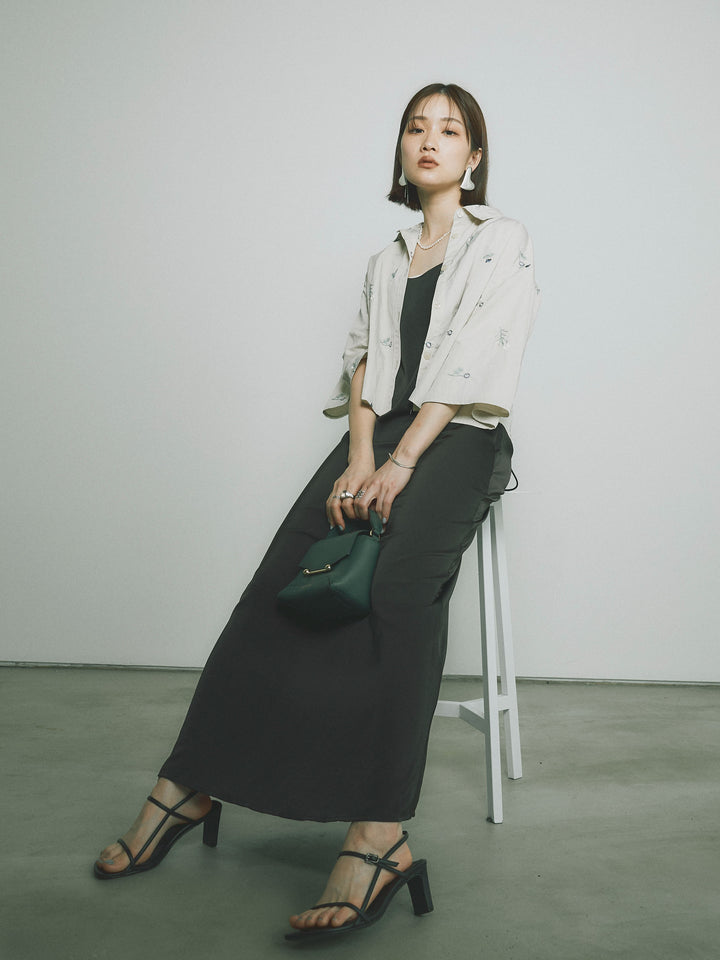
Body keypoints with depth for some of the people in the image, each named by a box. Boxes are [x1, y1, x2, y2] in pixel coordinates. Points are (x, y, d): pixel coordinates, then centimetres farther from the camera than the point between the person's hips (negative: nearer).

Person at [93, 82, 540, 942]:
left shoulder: (503, 242, 8)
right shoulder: (385, 262, 25)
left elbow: (471, 365, -7)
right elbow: (364, 363, 13)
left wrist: (399, 466, -18)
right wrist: (360, 457, -7)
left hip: (458, 437, -4)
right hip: (380, 433, 5)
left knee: (403, 578, -35)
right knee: (280, 580, -20)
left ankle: (378, 835, -42)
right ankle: (188, 786, -18)